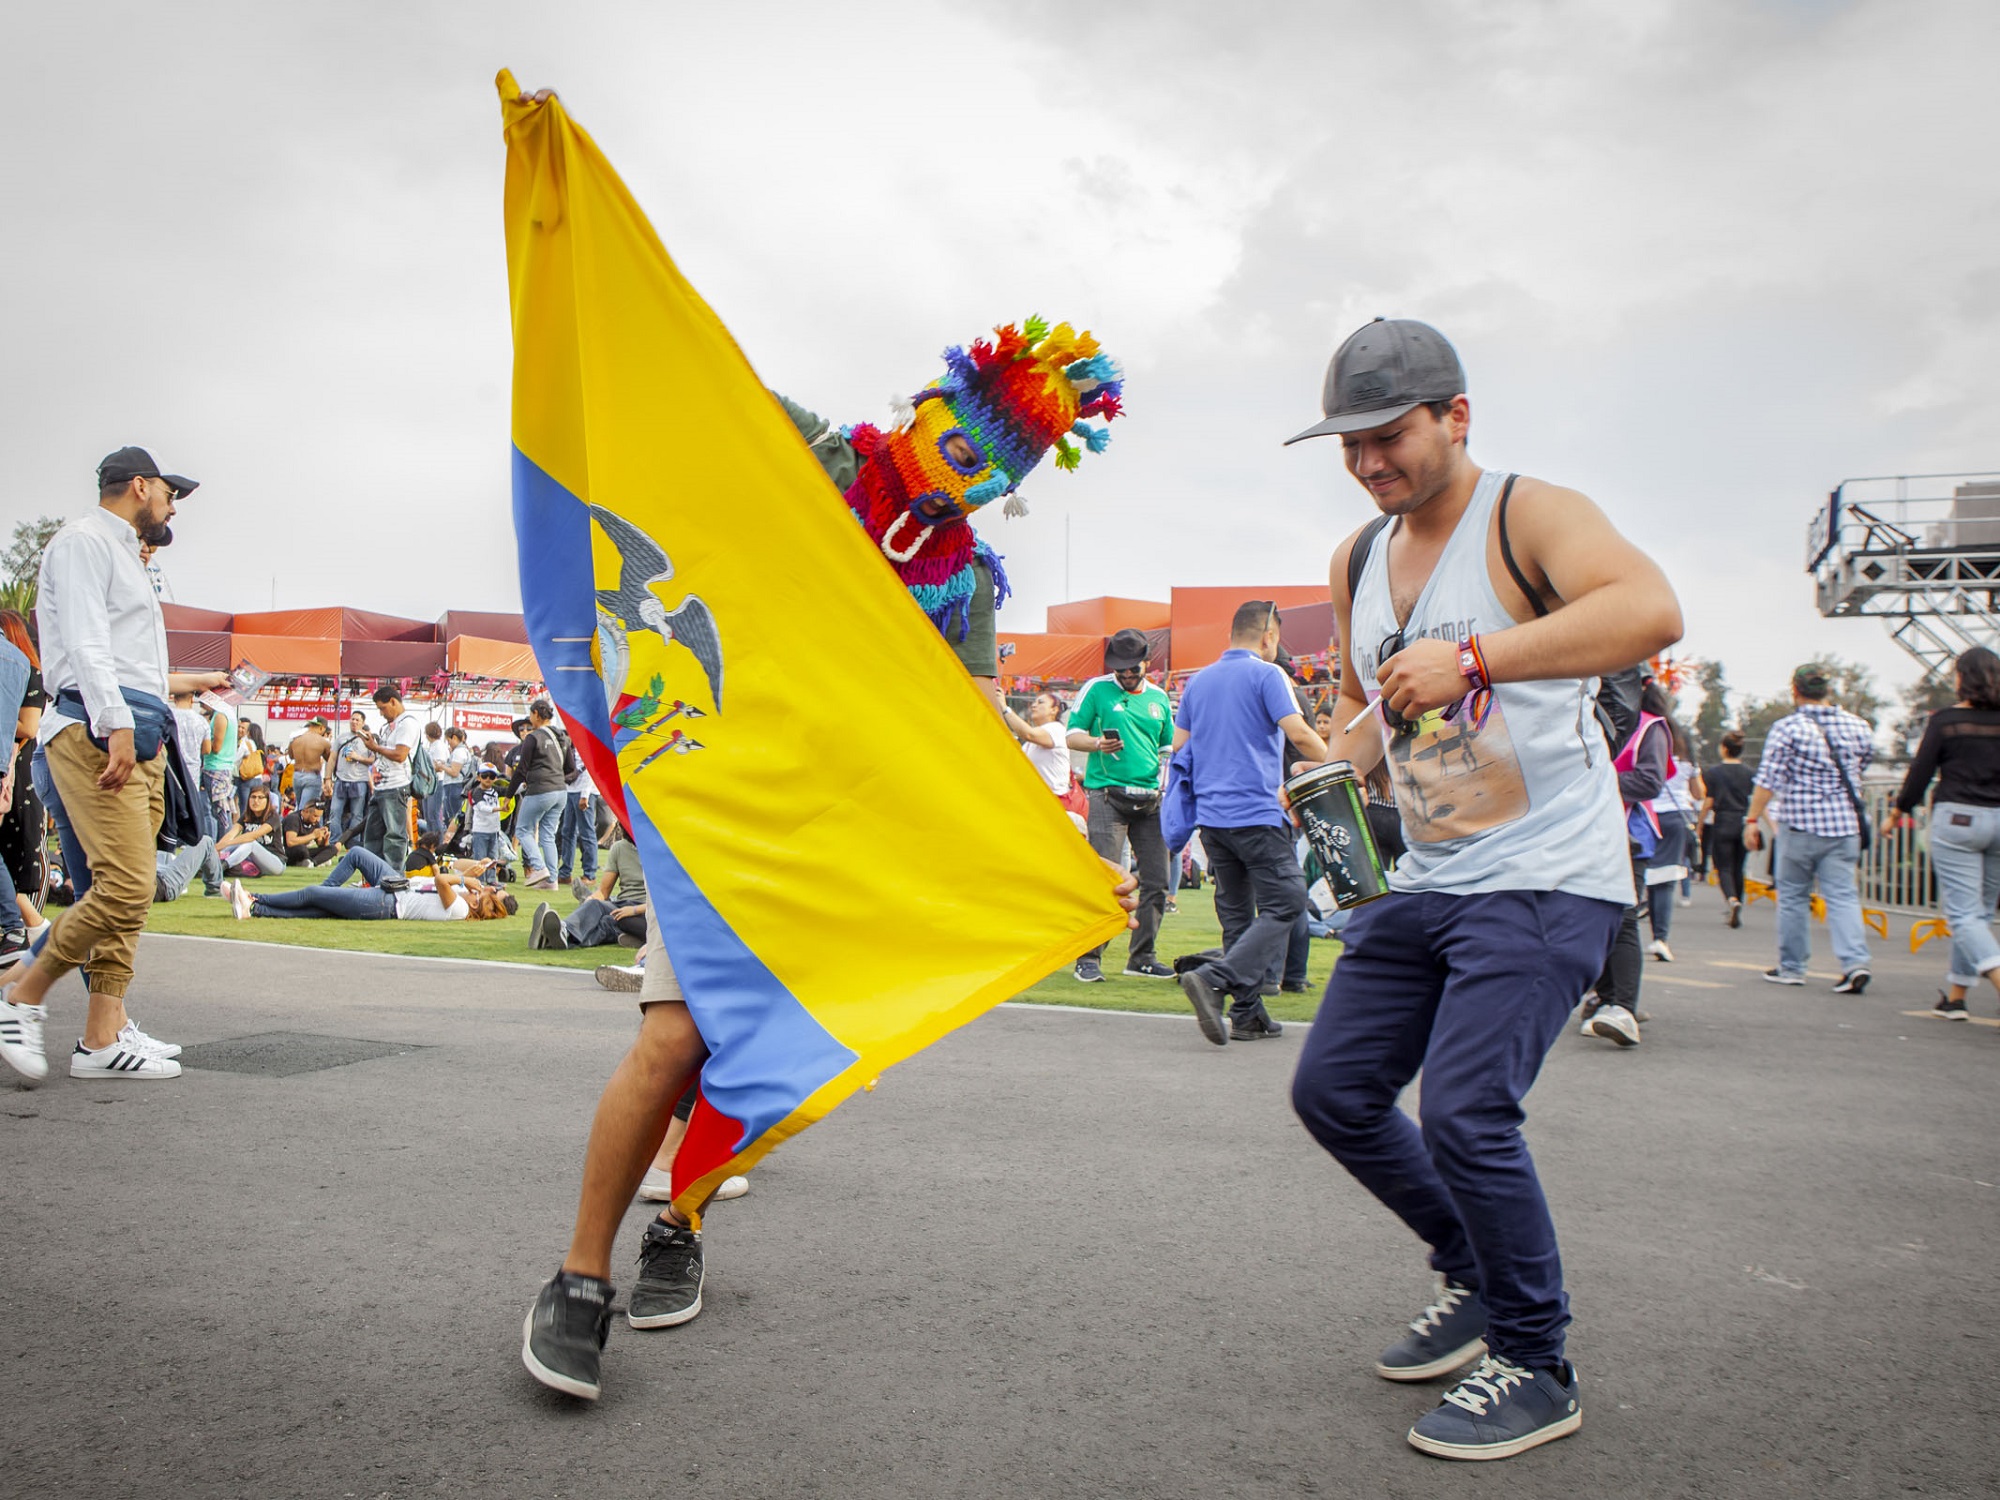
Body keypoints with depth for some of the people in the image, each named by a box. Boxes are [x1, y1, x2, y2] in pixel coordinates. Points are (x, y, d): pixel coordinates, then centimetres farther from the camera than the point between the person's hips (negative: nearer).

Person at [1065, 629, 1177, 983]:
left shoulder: (1159, 698, 15)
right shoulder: (1097, 689, 3)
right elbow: (1073, 736, 2)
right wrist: (1098, 743, -18)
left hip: (1150, 799, 5)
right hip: (1109, 795, -5)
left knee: (1156, 881, 5)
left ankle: (1141, 957, 17)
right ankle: (1089, 958, -5)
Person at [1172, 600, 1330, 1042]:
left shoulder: (1198, 681, 15)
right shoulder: (1266, 675, -4)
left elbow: (1179, 746, 19)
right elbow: (1298, 733, -13)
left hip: (1210, 815, 7)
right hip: (1257, 814, -7)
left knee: (1235, 913, 12)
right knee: (1284, 904, -4)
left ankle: (1246, 1014, 12)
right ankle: (1214, 980, -20)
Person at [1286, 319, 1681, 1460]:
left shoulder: (1530, 515, -12)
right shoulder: (1358, 559, 10)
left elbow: (1651, 610, -33)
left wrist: (1473, 659, -41)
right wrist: (1350, 749, 2)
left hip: (1547, 880, -8)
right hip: (1425, 883, 8)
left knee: (1465, 1111, -18)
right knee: (1334, 1090, 8)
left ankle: (1537, 1370, 6)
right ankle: (1477, 1277, 30)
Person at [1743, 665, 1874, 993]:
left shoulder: (1787, 728, -10)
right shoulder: (1857, 726, 4)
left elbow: (1768, 780, -13)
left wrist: (1752, 819, -8)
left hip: (1799, 822, -3)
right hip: (1845, 824, 3)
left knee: (1793, 896, 8)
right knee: (1842, 895, 4)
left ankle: (1791, 967, 15)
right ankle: (1855, 962, -11)